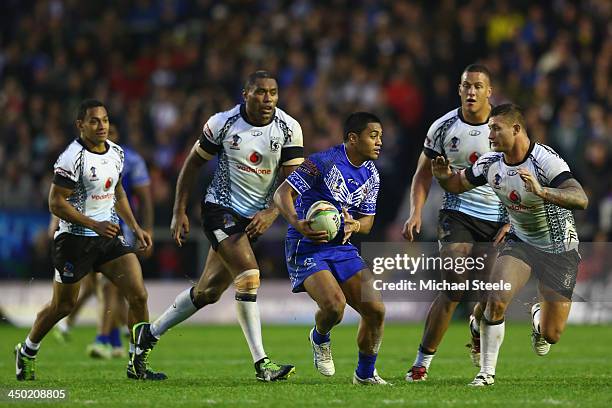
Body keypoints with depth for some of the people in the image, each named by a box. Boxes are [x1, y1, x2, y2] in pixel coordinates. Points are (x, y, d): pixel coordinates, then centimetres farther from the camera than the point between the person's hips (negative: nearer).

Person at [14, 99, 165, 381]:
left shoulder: (116, 152, 7)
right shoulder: (73, 158, -18)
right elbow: (56, 203, -19)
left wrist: (135, 227, 15)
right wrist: (95, 225, -23)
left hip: (109, 236, 6)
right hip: (75, 239, -6)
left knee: (138, 295, -8)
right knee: (62, 305, 6)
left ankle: (138, 365, 0)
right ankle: (26, 353, 31)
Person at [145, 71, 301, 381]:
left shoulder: (288, 129, -6)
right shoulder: (223, 123, -11)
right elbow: (193, 163, 1)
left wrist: (271, 213, -23)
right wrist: (179, 212, 0)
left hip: (255, 217, 4)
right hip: (221, 209, -4)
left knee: (209, 291, 9)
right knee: (249, 277, -22)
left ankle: (150, 334, 27)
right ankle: (261, 363, -20)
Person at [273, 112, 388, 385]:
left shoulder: (371, 175, 8)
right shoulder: (324, 162, -15)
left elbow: (367, 221, 14)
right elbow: (282, 193, -14)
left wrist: (354, 225, -10)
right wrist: (296, 222, -32)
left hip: (342, 248, 7)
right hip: (307, 248, -7)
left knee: (375, 310, -5)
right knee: (334, 304, -28)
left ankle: (365, 374, 17)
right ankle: (320, 339, 9)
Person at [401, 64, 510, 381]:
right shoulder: (444, 127, -2)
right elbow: (424, 172, 10)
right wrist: (415, 212, -3)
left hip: (498, 219, 2)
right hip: (457, 214, -2)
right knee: (455, 290, -17)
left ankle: (477, 328, 40)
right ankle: (422, 361, -7)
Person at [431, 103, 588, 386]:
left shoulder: (546, 160, -27)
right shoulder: (491, 163, -9)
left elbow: (581, 200, -38)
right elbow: (458, 184, 9)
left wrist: (542, 191, -53)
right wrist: (444, 176, -16)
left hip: (559, 249, -4)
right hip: (520, 241, 4)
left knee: (551, 335, -1)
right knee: (496, 301, -22)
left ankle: (539, 317, 37)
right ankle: (487, 372, -7)